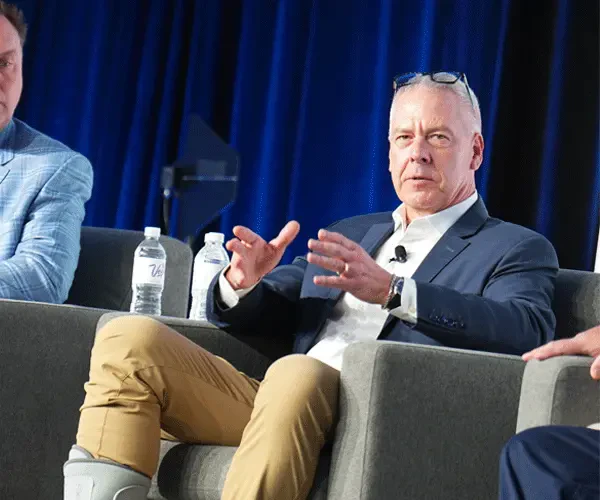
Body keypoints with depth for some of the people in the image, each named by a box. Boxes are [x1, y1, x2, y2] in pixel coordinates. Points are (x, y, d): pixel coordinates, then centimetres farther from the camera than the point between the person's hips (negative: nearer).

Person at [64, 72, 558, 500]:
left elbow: (527, 329, -11)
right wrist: (240, 284, -1)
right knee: (129, 338, -11)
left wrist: (391, 291, -23)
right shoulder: (349, 234, 30)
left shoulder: (518, 250, 11)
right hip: (275, 401, 6)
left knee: (297, 376, -38)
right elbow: (247, 315, 26)